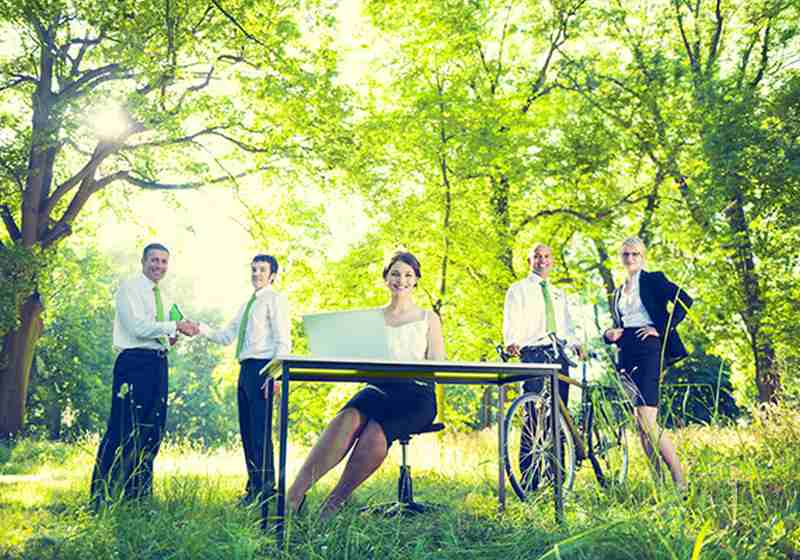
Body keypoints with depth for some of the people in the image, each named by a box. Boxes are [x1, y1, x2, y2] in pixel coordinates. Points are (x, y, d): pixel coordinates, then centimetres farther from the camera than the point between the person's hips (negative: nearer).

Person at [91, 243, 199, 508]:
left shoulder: (164, 297, 19)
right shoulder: (129, 288, -3)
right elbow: (139, 327, -15)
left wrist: (171, 339, 3)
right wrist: (175, 326, -21)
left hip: (158, 364, 8)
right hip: (134, 362, -8)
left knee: (151, 432, 10)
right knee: (123, 430, -9)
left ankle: (139, 495, 19)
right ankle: (103, 498, -2)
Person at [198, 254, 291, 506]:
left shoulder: (275, 300, -1)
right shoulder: (246, 305, 23)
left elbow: (283, 340, -10)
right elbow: (225, 336, 21)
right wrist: (200, 328, 4)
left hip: (262, 367, -9)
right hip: (245, 369, 9)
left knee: (260, 428, -12)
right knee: (246, 429, 9)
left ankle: (265, 487, -7)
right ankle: (253, 485, 16)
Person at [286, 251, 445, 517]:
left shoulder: (428, 318, 15)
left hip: (416, 395, -1)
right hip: (378, 389, 2)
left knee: (375, 433, -36)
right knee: (349, 418, -34)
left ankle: (332, 504, -29)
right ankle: (292, 498, -46)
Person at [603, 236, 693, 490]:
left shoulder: (653, 279, 2)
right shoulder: (618, 292, 22)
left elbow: (684, 301, -8)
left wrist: (661, 328, -12)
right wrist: (609, 334, 5)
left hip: (649, 348, -7)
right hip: (627, 354, 7)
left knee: (647, 421, -17)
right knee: (640, 424, 4)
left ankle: (680, 480, -9)